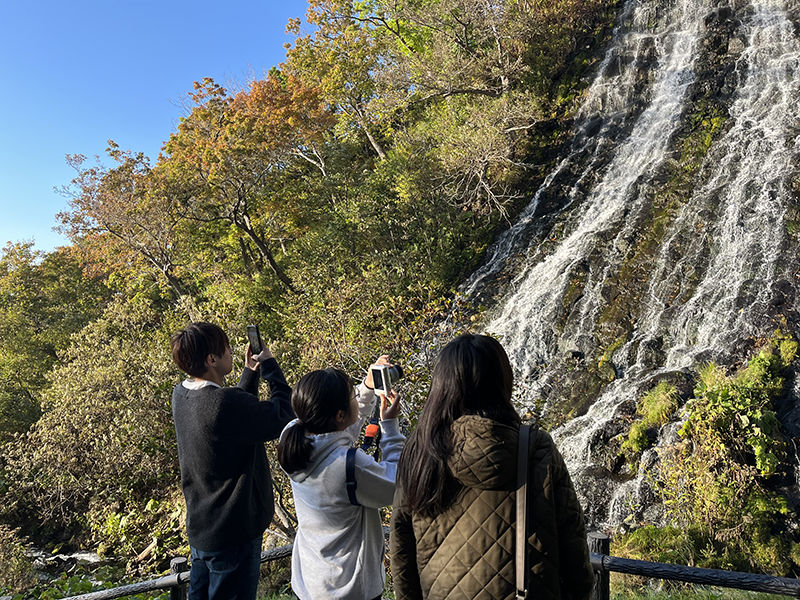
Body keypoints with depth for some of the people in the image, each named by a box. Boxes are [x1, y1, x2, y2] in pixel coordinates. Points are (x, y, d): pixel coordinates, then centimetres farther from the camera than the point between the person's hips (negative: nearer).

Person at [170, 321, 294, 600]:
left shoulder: (181, 394, -3)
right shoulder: (223, 403, -33)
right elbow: (284, 417, -23)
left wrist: (251, 373, 5)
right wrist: (270, 366, -14)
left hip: (199, 527, 9)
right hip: (233, 531, -9)